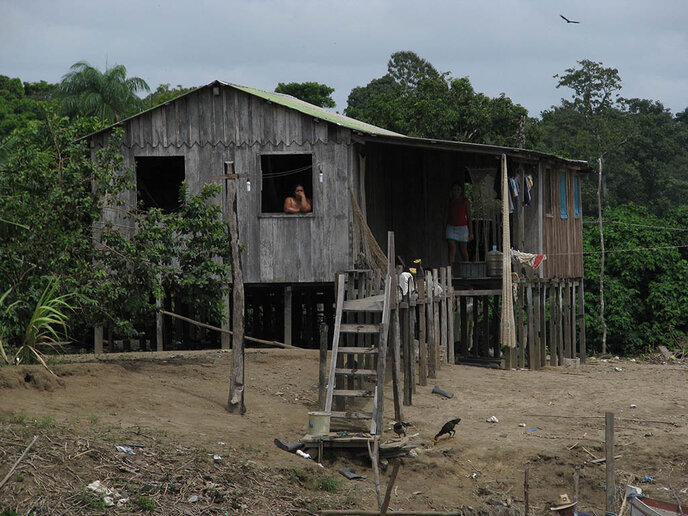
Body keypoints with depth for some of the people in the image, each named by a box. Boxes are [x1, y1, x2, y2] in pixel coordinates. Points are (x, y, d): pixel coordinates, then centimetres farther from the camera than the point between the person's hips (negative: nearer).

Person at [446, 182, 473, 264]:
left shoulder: (465, 202, 4)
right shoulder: (450, 202, 9)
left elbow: (469, 217, 3)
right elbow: (447, 216, 14)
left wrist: (471, 232, -1)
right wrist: (444, 232, 12)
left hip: (462, 227, -1)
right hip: (451, 227, 1)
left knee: (463, 250, 5)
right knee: (452, 247, -16)